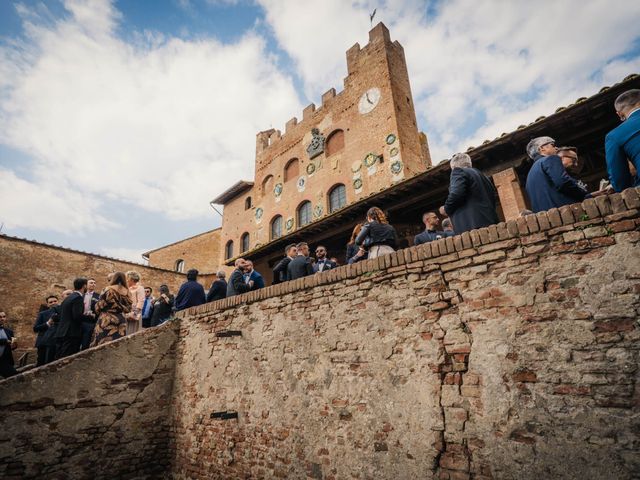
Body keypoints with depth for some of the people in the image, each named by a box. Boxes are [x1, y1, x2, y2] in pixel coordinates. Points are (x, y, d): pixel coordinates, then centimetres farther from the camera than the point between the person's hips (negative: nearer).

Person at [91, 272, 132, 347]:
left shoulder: (108, 290, -7)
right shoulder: (127, 292, 4)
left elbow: (98, 307, -3)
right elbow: (128, 309, 11)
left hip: (106, 321, -4)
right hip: (121, 322, 4)